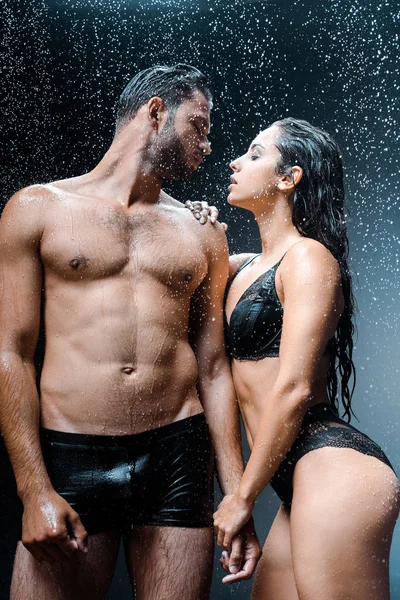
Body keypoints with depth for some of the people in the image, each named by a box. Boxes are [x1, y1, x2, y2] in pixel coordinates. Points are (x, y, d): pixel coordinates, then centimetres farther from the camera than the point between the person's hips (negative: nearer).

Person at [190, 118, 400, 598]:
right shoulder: (243, 267, 18)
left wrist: (243, 496, -11)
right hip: (302, 483, 9)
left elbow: (294, 387, -15)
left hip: (333, 467, -9)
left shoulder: (308, 257, -7)